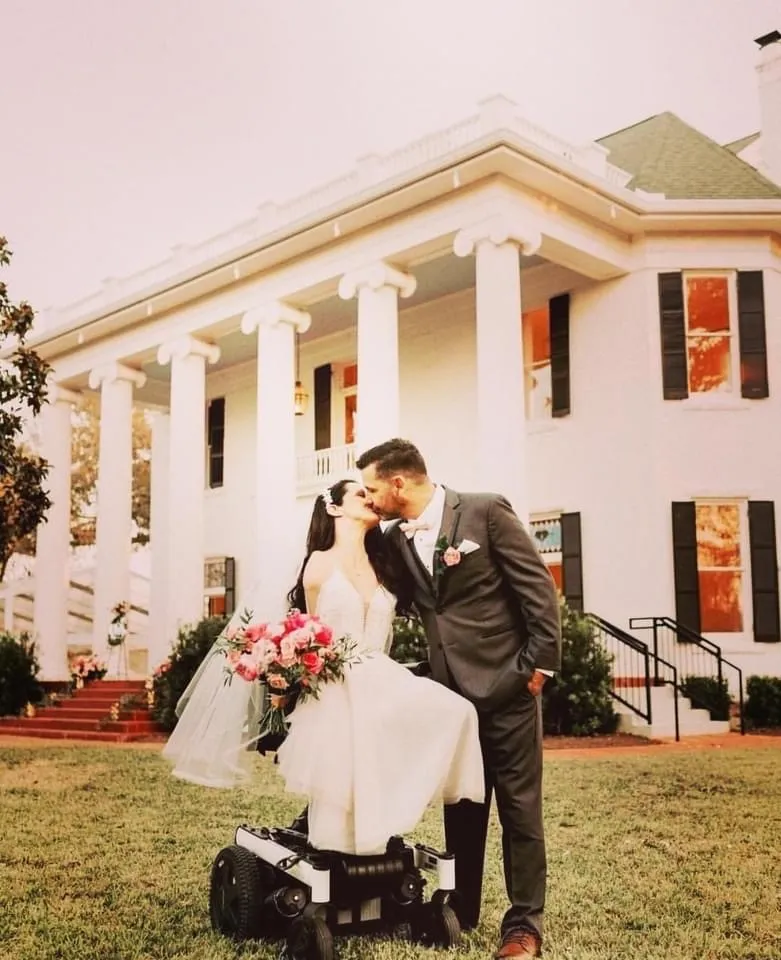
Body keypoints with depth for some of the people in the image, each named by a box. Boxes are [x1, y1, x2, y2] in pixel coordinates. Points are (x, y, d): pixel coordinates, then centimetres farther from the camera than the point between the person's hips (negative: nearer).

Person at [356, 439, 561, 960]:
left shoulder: (486, 511, -10)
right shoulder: (396, 539, 7)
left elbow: (538, 586, -10)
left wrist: (541, 664, -12)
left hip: (506, 681, -6)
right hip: (450, 689, 6)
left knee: (519, 805, 3)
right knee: (460, 806, 15)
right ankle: (461, 910, 30)